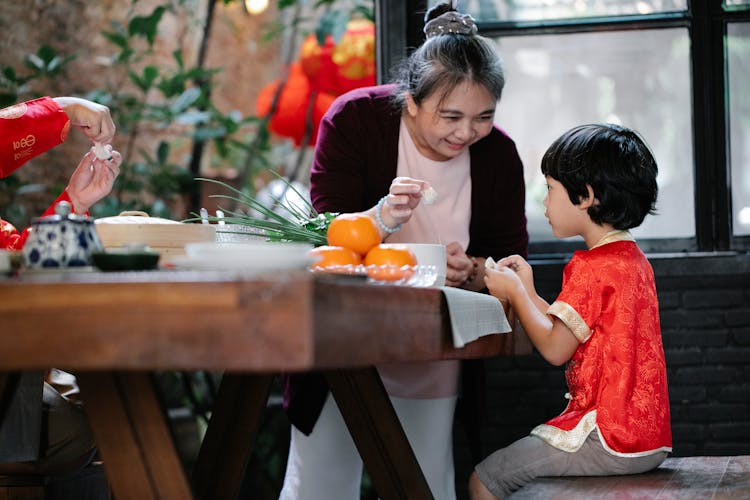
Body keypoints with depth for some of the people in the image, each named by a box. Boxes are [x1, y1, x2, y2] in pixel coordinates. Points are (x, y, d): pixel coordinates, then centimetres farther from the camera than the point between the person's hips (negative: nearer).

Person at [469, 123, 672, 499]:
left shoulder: (592, 267, -16)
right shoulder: (633, 259, 14)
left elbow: (555, 349, -14)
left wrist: (514, 293, -1)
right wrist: (527, 292, 13)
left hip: (609, 438, -10)